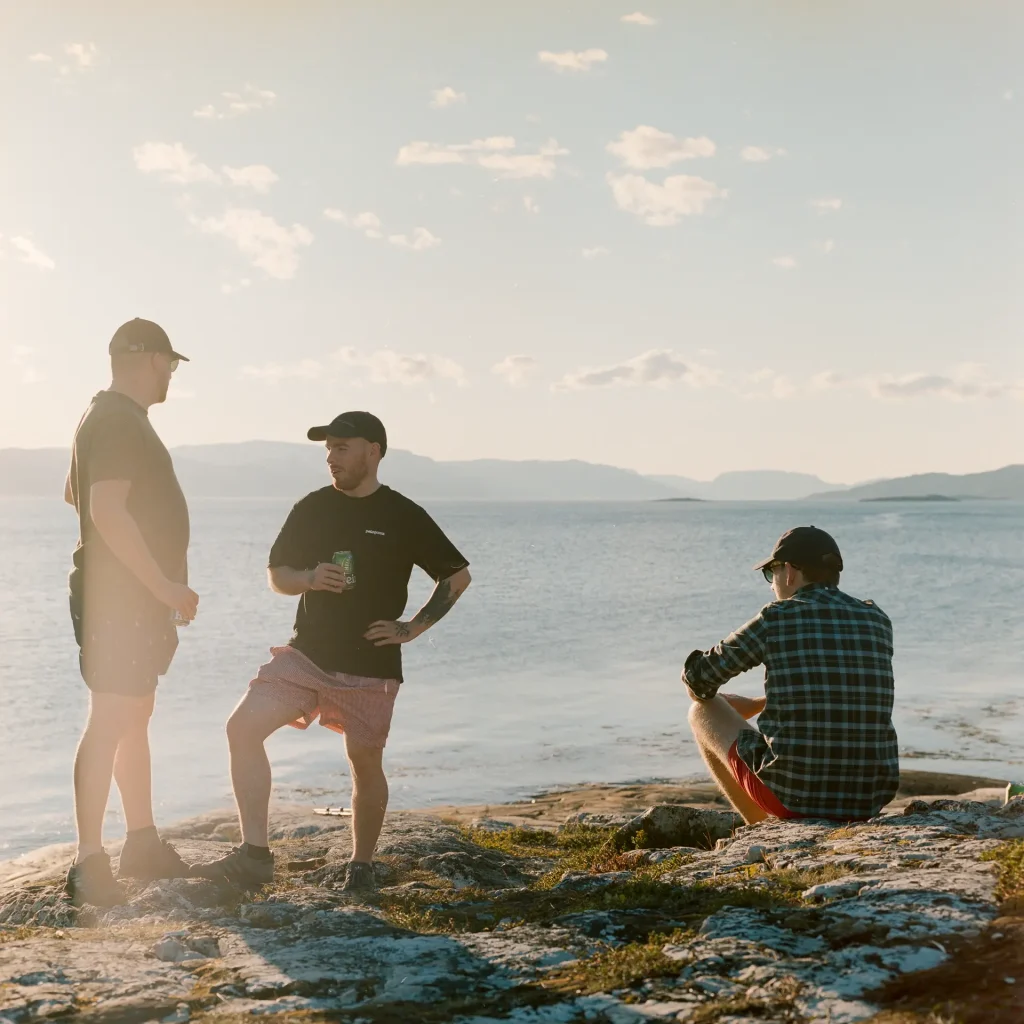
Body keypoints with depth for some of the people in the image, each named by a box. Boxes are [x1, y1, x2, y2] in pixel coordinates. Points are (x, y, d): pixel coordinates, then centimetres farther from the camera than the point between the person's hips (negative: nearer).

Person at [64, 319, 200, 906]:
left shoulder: (112, 417, 17)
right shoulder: (120, 421, -16)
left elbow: (74, 493, 30)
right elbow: (108, 512, -26)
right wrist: (164, 584, -22)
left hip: (134, 597, 11)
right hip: (120, 598, -11)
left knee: (136, 718, 15)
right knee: (111, 722, -9)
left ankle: (143, 844, 25)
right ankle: (89, 864, -6)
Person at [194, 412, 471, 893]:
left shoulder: (404, 517, -3)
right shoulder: (312, 509, 6)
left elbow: (457, 576, 3)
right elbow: (277, 574, 12)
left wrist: (412, 627, -4)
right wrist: (310, 578, -10)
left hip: (371, 665, -3)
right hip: (307, 653, 3)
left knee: (365, 762, 6)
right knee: (243, 727, -13)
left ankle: (362, 864, 28)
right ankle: (254, 854, -9)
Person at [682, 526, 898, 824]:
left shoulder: (775, 618, -4)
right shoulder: (878, 621, 8)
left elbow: (698, 677, 6)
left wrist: (707, 698, 31)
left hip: (793, 792, -5)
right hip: (868, 802, 5)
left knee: (702, 711, 21)